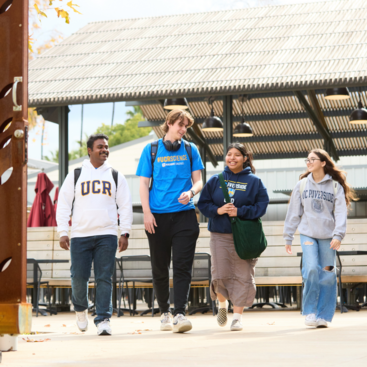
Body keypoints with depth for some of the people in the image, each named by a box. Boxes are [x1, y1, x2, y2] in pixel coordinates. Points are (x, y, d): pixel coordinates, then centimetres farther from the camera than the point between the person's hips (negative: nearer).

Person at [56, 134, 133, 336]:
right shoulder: (75, 175, 11)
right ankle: (80, 308, 25)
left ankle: (103, 319, -3)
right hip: (80, 235, 0)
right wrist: (63, 232, 1)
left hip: (107, 235, 0)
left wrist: (125, 232, 3)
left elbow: (125, 206, 13)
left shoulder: (116, 176, 14)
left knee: (104, 278, -6)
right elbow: (63, 205, 9)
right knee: (79, 277, -4)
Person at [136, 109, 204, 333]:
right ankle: (165, 312, 21)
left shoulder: (190, 150, 10)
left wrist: (191, 192, -14)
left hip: (184, 215, 0)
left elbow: (198, 180, 9)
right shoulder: (151, 150, 8)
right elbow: (144, 183, 6)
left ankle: (180, 313, -14)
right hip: (158, 216, 0)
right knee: (160, 268, 7)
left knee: (183, 266, -10)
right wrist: (147, 212, -4)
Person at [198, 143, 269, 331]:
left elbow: (262, 205, -4)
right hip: (220, 235, 1)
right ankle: (222, 304, 26)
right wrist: (217, 210, -11)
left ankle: (238, 315, 5)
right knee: (220, 275, -2)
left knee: (242, 275, -3)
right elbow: (203, 203, 7)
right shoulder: (216, 180, 8)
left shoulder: (254, 181, 3)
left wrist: (240, 211, -15)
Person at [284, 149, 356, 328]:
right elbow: (294, 212, 11)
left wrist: (338, 235, -16)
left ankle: (323, 315, 9)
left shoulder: (335, 186, 2)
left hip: (327, 236, 0)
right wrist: (288, 237, 10)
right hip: (308, 233, 0)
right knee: (311, 269, -17)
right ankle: (310, 312, -4)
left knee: (327, 274, -2)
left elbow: (340, 212, -4)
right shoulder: (302, 185, 8)